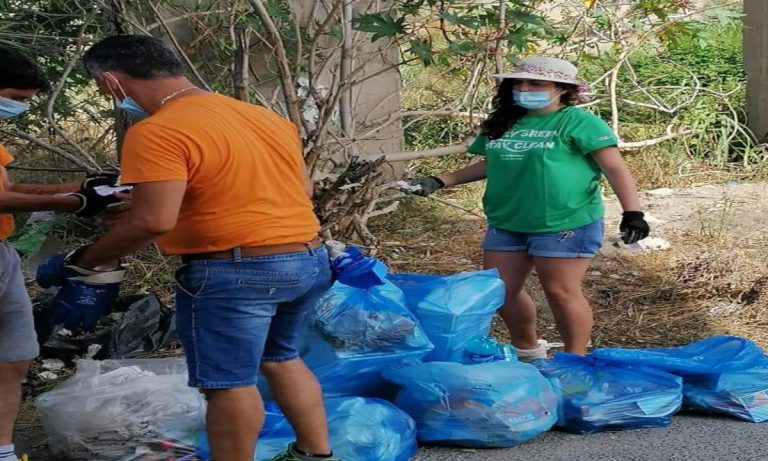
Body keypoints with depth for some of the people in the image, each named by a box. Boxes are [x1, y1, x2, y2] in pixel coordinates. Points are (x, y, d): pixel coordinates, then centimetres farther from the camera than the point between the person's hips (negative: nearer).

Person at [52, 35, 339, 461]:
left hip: (234, 272, -9)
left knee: (229, 381, 3)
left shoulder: (157, 133, -14)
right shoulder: (268, 118, 12)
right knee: (280, 359, 25)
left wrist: (84, 260, -7)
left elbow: (152, 221, -22)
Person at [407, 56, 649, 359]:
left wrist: (633, 212, -22)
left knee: (561, 292, -3)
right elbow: (490, 164, 25)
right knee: (500, 290, 10)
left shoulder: (577, 121, -8)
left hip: (566, 224, -7)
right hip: (506, 224, 7)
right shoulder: (503, 124, 13)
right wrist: (440, 182, 17)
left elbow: (615, 168, -11)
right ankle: (526, 350, 31)